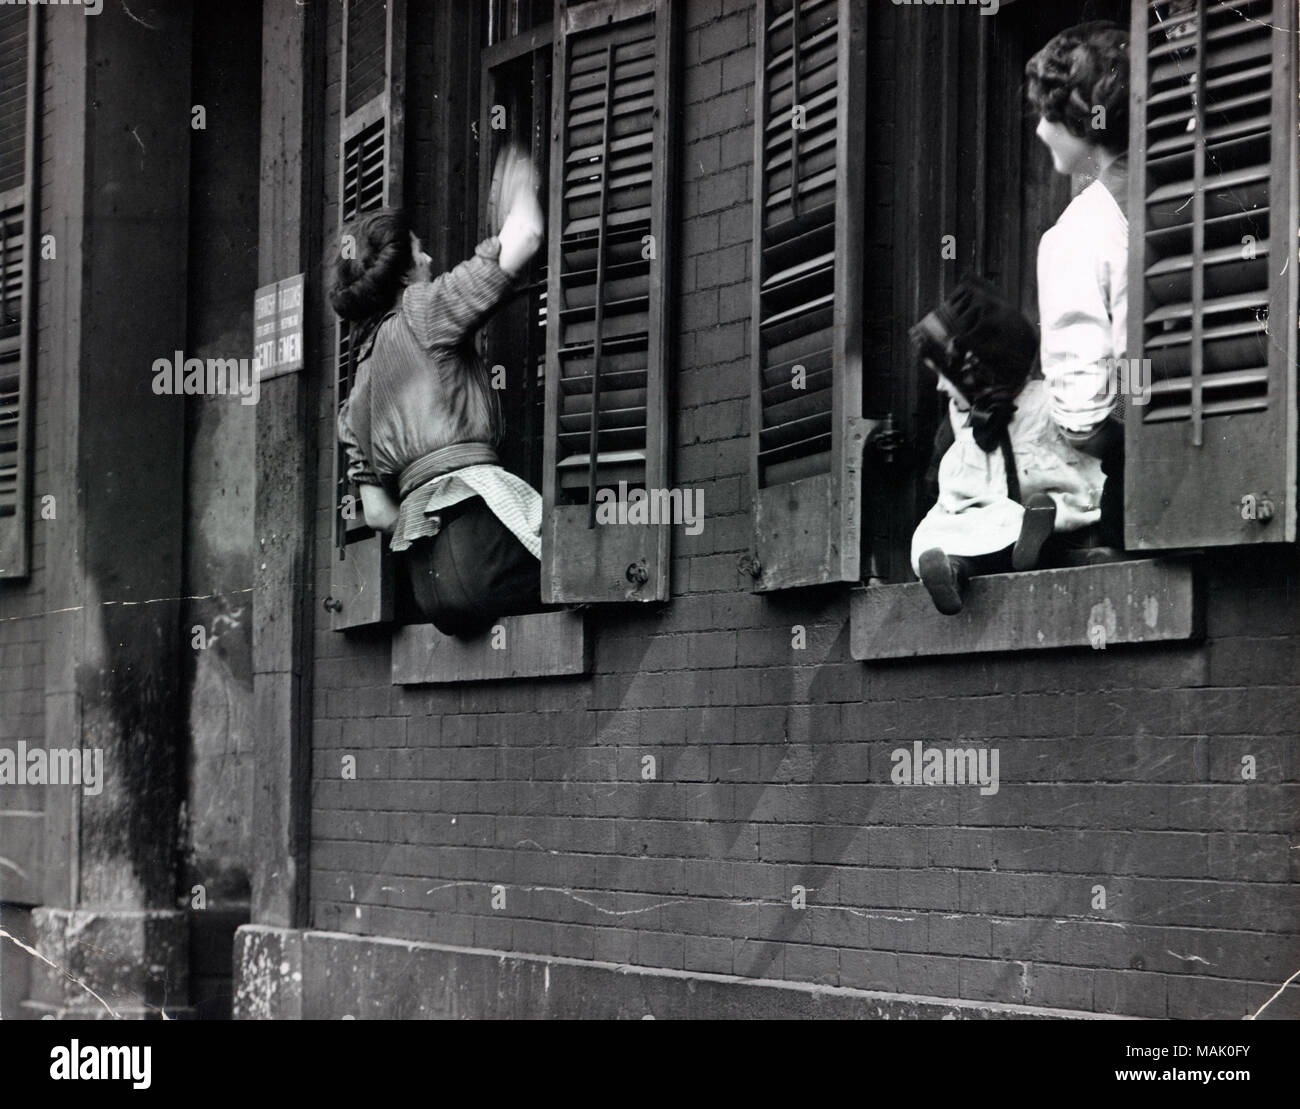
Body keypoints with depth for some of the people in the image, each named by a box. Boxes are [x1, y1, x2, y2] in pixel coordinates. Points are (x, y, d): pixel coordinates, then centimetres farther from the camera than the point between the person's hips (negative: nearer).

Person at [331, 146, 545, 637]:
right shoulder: (422, 312, 8)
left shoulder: (357, 395, 29)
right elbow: (523, 238, 3)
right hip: (476, 513, -7)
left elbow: (377, 512, 23)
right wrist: (521, 191, 21)